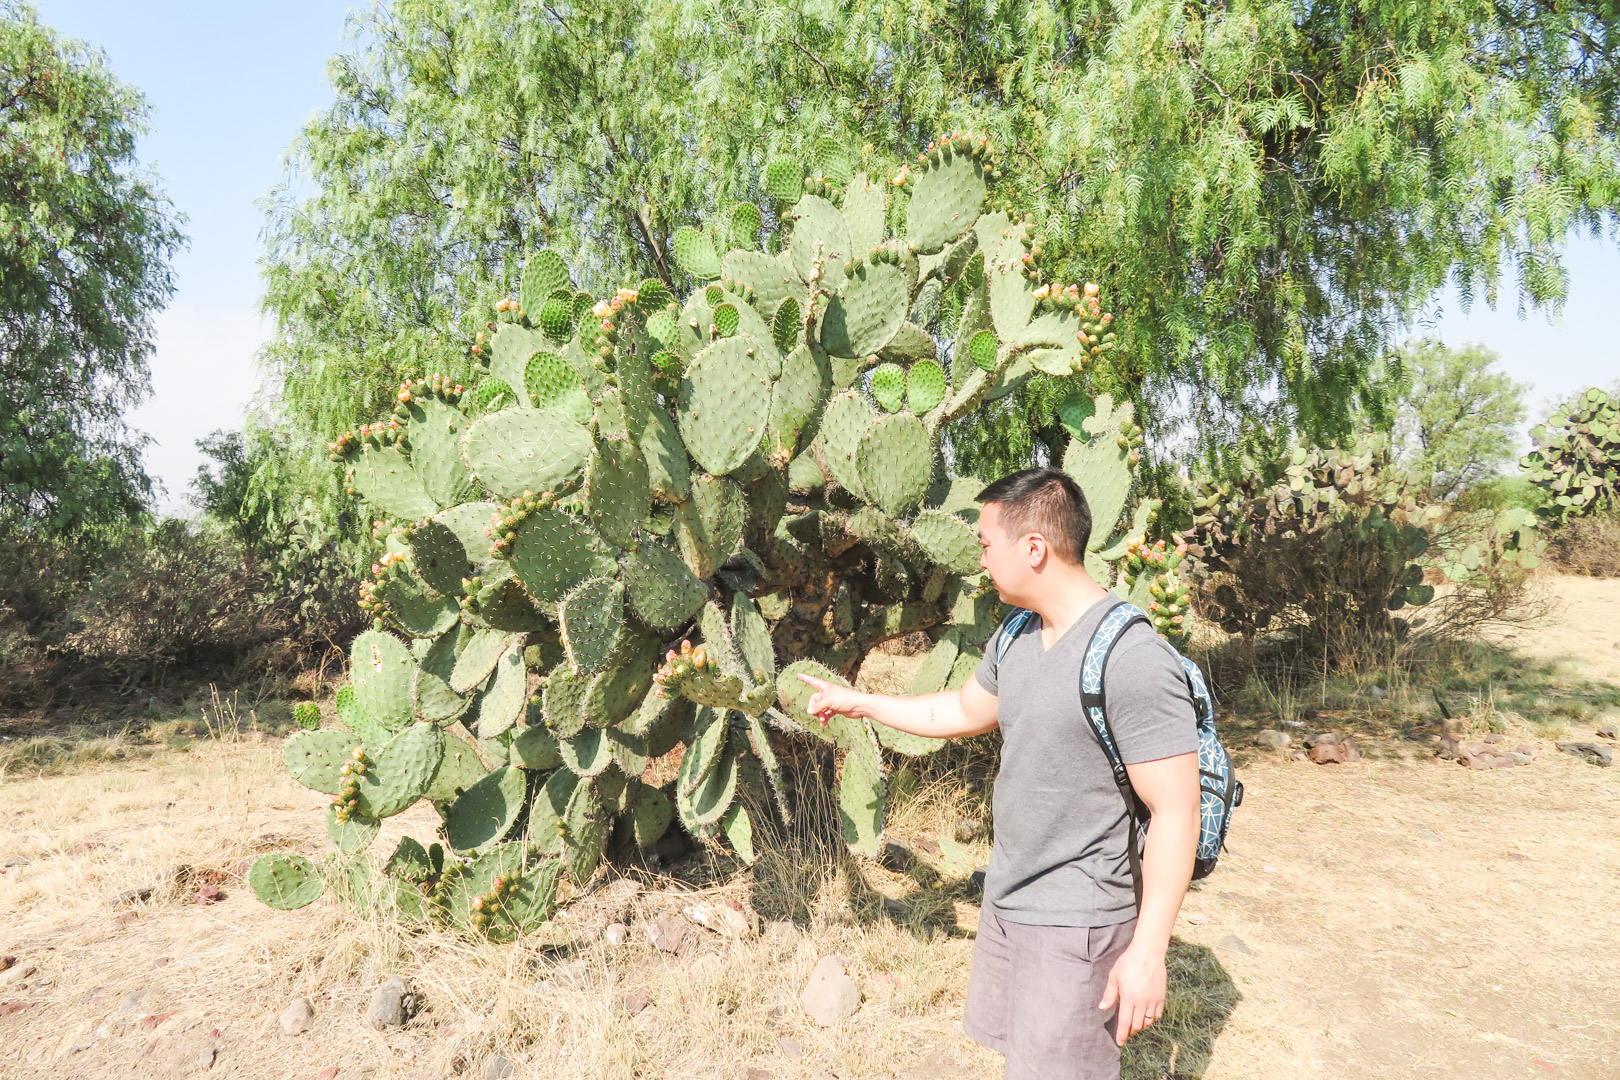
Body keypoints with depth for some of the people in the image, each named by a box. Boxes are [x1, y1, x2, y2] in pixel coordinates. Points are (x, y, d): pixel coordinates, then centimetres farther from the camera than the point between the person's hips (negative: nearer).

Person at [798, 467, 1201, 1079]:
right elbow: (963, 712, 20)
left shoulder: (1135, 661, -24)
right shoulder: (1014, 638, 3)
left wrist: (1147, 950, -20)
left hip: (1077, 920, -8)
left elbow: (1175, 814, -22)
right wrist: (859, 702, 23)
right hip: (1005, 898, 8)